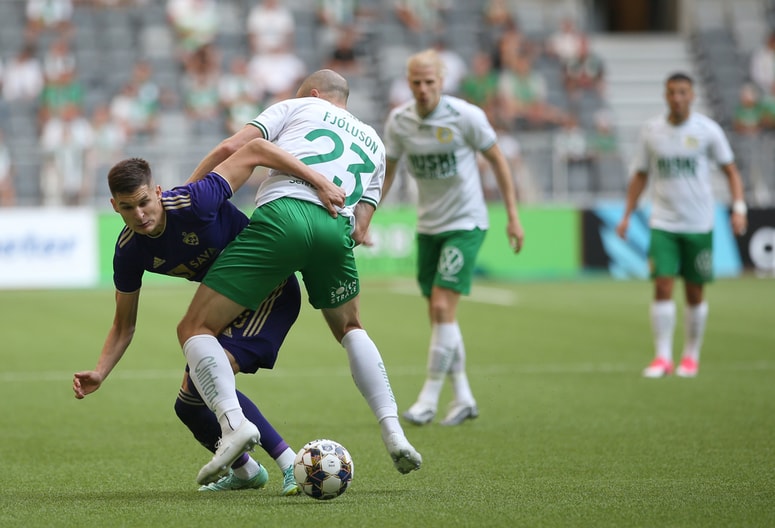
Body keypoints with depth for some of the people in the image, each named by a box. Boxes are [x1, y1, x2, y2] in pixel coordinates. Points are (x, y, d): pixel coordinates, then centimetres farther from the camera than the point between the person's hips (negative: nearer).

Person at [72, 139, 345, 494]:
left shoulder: (194, 203, -31)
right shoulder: (129, 252, -13)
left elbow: (255, 150, -28)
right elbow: (124, 325, -1)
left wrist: (320, 182, -33)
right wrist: (99, 373, -17)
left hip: (271, 289, -7)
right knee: (190, 406, 6)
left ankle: (291, 464, -22)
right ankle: (244, 472, 32)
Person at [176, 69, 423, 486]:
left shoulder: (298, 107, 25)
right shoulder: (374, 144, 35)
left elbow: (231, 149, 11)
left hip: (282, 213, -4)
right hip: (337, 229, 4)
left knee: (196, 329, 3)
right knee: (350, 329, 32)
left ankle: (233, 421, -22)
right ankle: (393, 433, 17)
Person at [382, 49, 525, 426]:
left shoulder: (466, 116, -15)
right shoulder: (398, 121, -3)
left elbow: (497, 159, -3)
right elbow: (386, 171, 10)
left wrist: (513, 216, -4)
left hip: (465, 223, -5)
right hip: (427, 226, 5)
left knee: (442, 307, -15)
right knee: (438, 314, 6)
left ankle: (429, 398, -7)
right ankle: (463, 398, 17)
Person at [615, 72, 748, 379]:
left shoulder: (707, 129, -2)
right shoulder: (651, 130, 3)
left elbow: (730, 170, 3)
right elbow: (640, 175, 12)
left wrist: (738, 208, -9)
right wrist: (627, 216, 7)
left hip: (698, 225, -1)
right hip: (663, 224, 1)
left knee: (695, 294, 5)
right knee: (662, 287, -12)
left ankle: (691, 356, 20)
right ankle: (662, 357, -8)